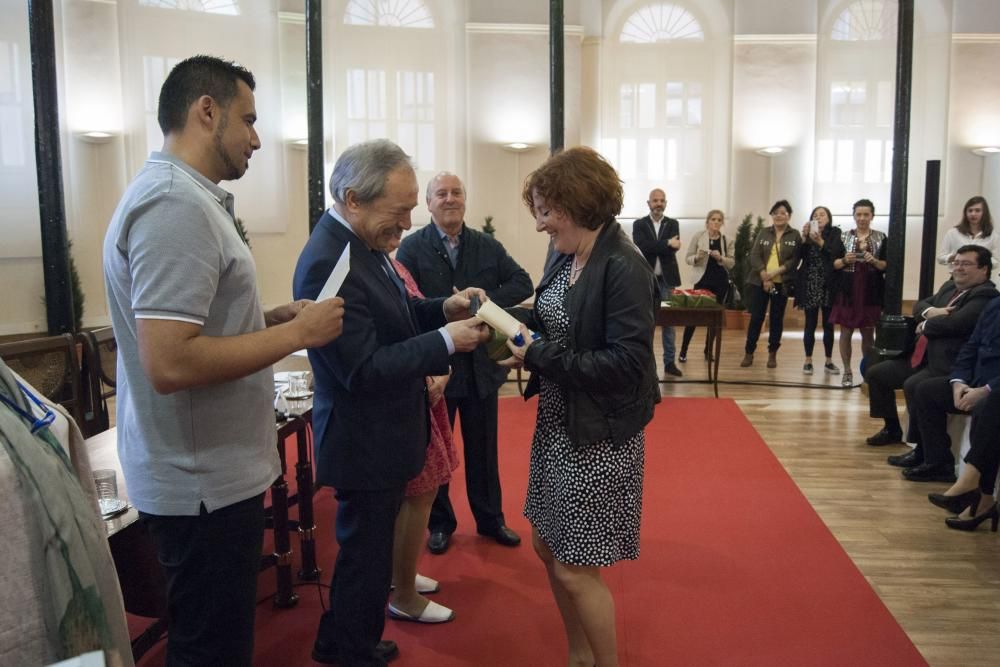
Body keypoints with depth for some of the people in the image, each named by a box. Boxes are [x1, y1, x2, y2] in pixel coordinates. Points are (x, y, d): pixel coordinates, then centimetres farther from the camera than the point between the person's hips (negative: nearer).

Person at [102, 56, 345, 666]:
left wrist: (276, 317, 6)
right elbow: (170, 363, -29)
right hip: (205, 480, -10)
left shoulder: (182, 195, 11)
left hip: (212, 469, 10)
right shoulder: (176, 204, -22)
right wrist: (297, 333, -20)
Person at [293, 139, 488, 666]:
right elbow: (362, 369, -27)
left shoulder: (363, 240, 3)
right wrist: (446, 340, -25)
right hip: (365, 442, -10)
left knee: (366, 549, 24)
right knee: (367, 555, 8)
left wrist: (444, 308, -2)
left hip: (380, 431, 10)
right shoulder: (328, 262, -27)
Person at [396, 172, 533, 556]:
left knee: (484, 448, 15)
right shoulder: (412, 247, -7)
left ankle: (490, 518, 32)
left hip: (481, 364, 3)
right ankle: (439, 522, 30)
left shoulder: (488, 246, 3)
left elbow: (522, 283, -2)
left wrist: (485, 303, -16)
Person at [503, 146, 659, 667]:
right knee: (548, 546, 19)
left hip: (599, 435, -9)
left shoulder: (623, 269, -21)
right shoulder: (566, 259, 4)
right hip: (557, 425, 9)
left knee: (576, 568, 3)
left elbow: (627, 364, -26)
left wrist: (536, 356, -25)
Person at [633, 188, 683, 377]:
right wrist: (666, 244, -17)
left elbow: (674, 247, -9)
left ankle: (669, 362, 12)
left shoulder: (673, 224, 8)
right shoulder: (639, 224, 3)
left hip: (666, 280, 2)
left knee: (669, 322, 5)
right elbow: (641, 246, -15)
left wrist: (653, 248, -16)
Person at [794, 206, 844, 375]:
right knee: (810, 324, 2)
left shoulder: (835, 233, 3)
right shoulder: (808, 235, 7)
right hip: (810, 286, 0)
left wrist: (820, 241, -26)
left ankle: (828, 362, 14)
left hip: (828, 285, 0)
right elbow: (800, 255, -5)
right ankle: (808, 361, 9)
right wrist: (804, 237, -16)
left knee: (828, 324, 6)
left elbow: (834, 252, -14)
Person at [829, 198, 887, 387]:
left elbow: (887, 266, 2)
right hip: (847, 292, 0)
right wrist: (844, 260, -15)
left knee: (868, 334, 6)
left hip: (871, 293, 0)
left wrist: (874, 261, -16)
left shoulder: (881, 238, 4)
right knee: (846, 332, 1)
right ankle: (847, 372, 9)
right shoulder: (844, 236, 5)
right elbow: (834, 264, 4)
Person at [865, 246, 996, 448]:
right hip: (922, 357, 10)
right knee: (875, 373, 10)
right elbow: (919, 304, 18)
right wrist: (930, 311, -6)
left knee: (913, 385, -33)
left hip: (951, 365, -10)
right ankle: (892, 430, 24)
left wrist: (925, 325, -7)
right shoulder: (950, 286, 17)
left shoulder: (985, 295, -13)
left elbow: (956, 322, -26)